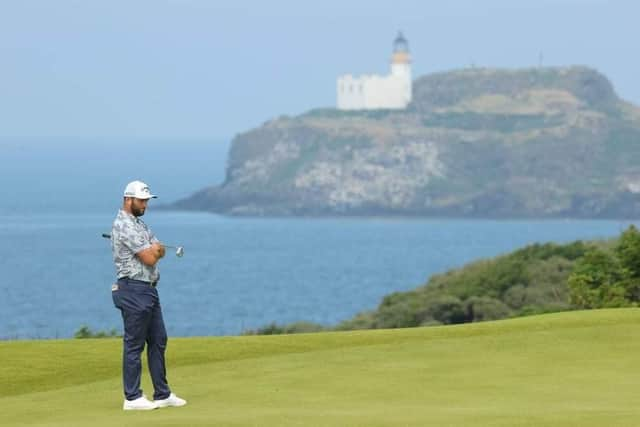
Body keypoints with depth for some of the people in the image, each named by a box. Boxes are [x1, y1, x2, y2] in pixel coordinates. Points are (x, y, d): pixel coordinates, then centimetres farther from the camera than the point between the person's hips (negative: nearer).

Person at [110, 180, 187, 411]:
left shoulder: (140, 224, 17)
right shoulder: (124, 225, -15)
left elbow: (158, 252, 12)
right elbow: (150, 259, -18)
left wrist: (154, 249, -11)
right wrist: (154, 249, 4)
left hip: (149, 289, 10)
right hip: (134, 290, -10)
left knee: (158, 340, 12)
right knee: (134, 344, -5)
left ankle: (162, 394, 16)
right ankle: (132, 398, -1)